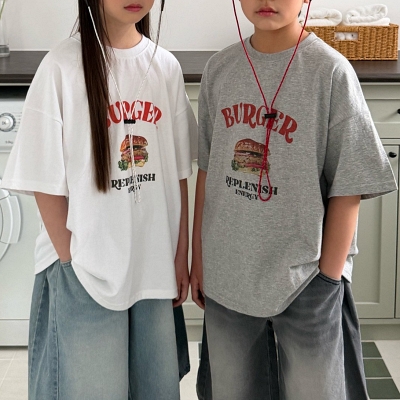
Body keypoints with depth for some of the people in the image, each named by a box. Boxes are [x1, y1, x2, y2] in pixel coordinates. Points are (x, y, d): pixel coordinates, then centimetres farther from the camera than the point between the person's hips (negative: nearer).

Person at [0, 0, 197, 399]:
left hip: (155, 264, 4)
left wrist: (181, 255, 6)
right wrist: (70, 260, -6)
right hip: (86, 267, -4)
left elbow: (178, 174, 5)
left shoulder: (166, 66, 2)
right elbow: (46, 180, -8)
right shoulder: (63, 66, -11)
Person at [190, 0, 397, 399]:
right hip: (225, 275, 4)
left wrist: (328, 279, -8)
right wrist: (198, 258, 9)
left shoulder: (331, 72, -11)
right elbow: (207, 170, 7)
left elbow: (347, 189, -9)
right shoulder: (219, 69, 1)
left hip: (304, 278, -3)